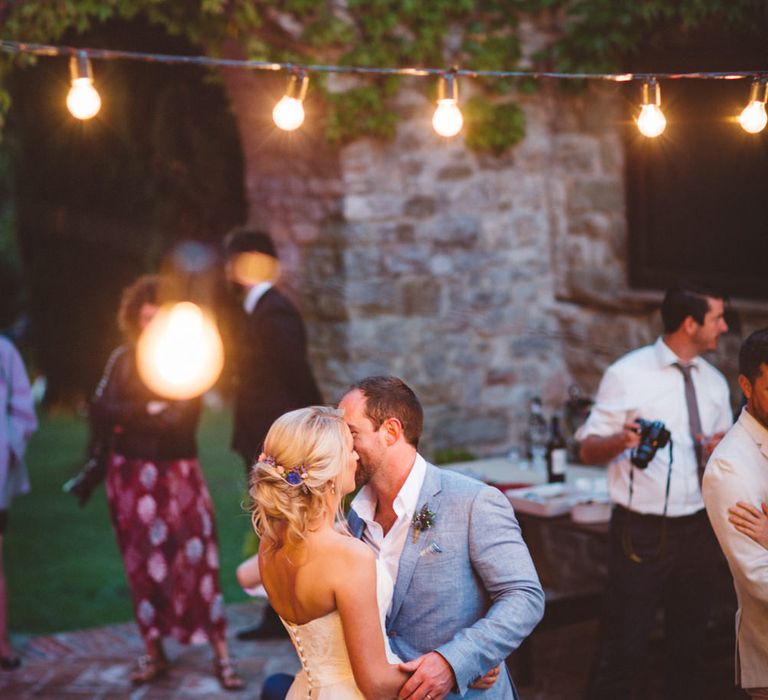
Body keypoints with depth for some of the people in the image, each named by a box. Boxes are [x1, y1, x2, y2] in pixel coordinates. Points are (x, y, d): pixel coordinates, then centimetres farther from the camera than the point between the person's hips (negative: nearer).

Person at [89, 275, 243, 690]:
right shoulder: (123, 360, 5)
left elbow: (180, 417, -14)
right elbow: (101, 412, -6)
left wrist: (127, 419, -13)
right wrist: (147, 411, -15)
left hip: (177, 472, -2)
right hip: (132, 474, 3)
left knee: (197, 558, -7)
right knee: (142, 564, 7)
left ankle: (221, 655, -3)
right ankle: (153, 652, 16)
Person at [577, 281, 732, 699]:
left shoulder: (714, 382, 10)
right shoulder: (627, 375, -7)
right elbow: (588, 450, -6)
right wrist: (622, 440, -27)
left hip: (698, 529, 6)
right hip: (642, 533, -6)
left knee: (689, 644, 14)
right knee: (625, 648, -5)